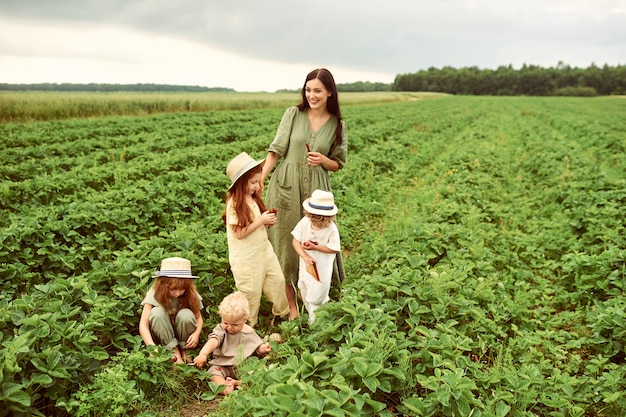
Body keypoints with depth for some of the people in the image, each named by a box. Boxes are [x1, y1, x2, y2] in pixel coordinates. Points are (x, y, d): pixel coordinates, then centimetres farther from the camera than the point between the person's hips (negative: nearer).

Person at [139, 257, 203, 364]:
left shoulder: (190, 295, -16)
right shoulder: (154, 294, -22)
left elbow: (198, 317, -5)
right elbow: (143, 325, -27)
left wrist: (196, 334, -27)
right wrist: (152, 347, -42)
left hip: (183, 335, 1)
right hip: (161, 336, -1)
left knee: (186, 314, -31)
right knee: (157, 312, -31)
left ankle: (184, 350, -6)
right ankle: (175, 352, -21)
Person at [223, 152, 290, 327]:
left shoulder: (253, 198, 4)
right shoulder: (235, 204, -21)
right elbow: (239, 233, -23)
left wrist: (268, 221, -4)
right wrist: (261, 220, -22)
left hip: (263, 248, 8)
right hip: (246, 258, -8)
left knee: (277, 280, 15)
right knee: (251, 291, 7)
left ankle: (283, 312, 35)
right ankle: (249, 323, 27)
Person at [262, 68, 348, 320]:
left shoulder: (337, 126, 4)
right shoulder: (293, 114, 0)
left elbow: (337, 164, 10)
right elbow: (276, 150, -2)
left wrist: (322, 160, -12)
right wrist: (259, 180, -11)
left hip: (316, 189, 1)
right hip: (286, 186, 0)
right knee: (286, 244, 5)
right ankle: (291, 306, 18)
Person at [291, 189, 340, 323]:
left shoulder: (331, 229, -24)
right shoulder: (305, 222, -15)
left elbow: (334, 249, -17)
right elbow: (296, 241, -10)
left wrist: (315, 247, -24)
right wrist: (305, 256, -25)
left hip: (322, 269, -4)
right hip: (306, 265, 4)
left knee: (316, 298, 6)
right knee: (305, 295, 20)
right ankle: (312, 316, 43)